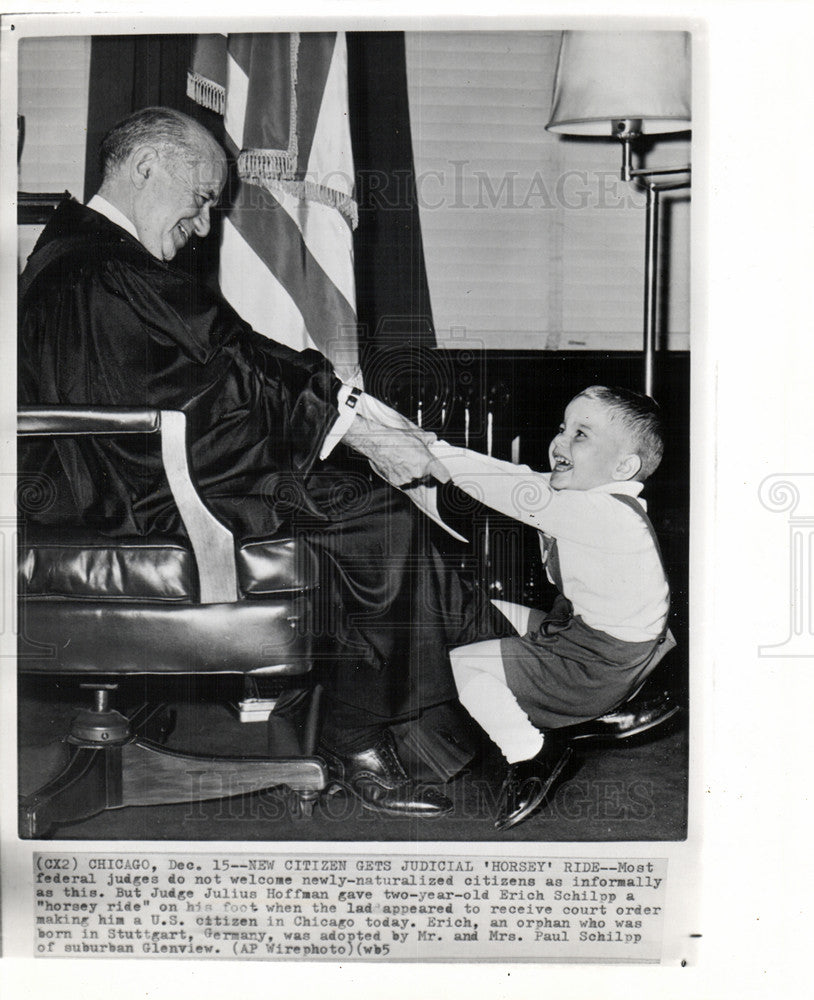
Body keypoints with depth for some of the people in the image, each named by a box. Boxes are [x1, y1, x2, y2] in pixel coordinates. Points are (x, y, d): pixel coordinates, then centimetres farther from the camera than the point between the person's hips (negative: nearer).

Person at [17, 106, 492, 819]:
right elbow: (227, 392, -22)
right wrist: (350, 427, -17)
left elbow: (238, 351, 9)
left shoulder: (120, 259, 15)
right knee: (375, 515, -13)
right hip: (148, 498, -11)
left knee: (364, 483, 2)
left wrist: (352, 406, -1)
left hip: (168, 464, 11)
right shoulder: (91, 276, -18)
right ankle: (355, 746, -2)